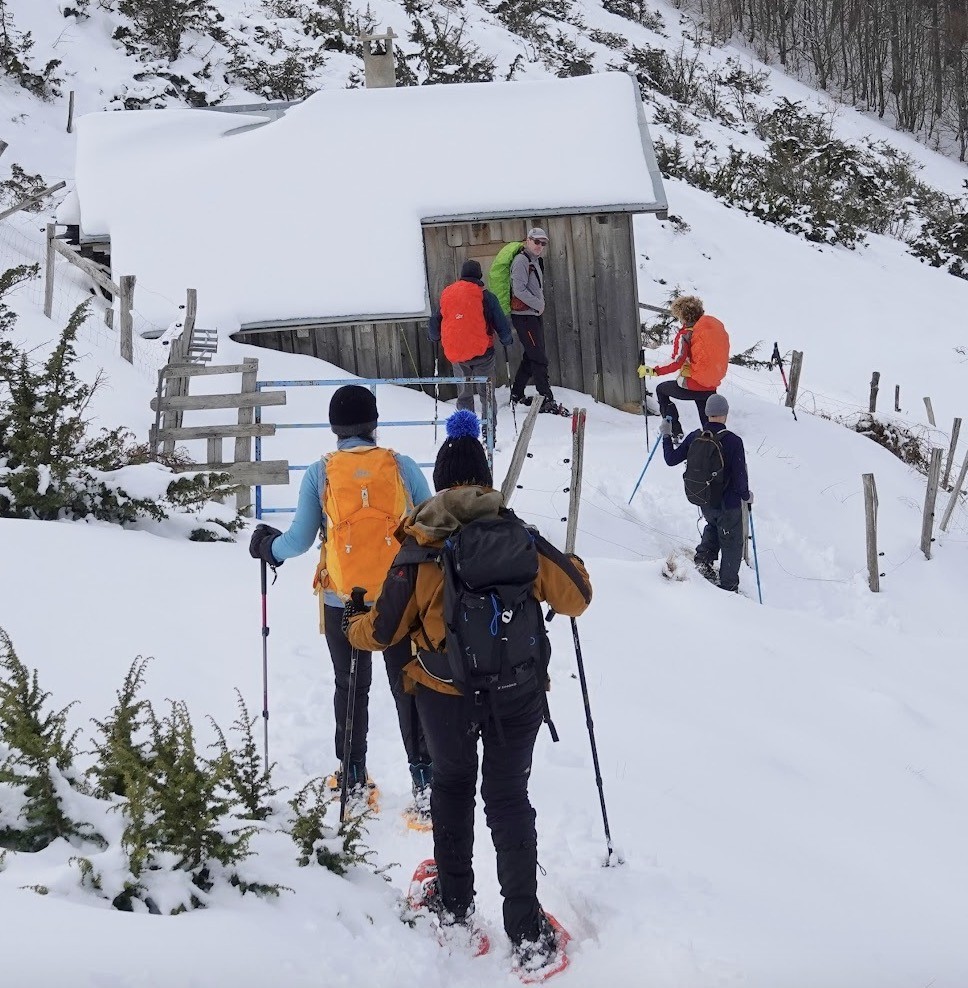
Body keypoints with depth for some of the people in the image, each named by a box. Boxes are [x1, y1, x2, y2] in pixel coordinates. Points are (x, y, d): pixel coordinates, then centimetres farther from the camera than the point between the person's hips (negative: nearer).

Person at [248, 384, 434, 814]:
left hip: (342, 599, 1)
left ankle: (354, 780, 24)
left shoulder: (320, 473, -5)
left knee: (351, 686, 17)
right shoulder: (402, 467, -5)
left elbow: (299, 540, -3)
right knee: (408, 686, 8)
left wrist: (267, 546, 17)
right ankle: (424, 779, 2)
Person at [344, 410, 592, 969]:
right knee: (509, 797, 11)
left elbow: (384, 630, -4)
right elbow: (576, 597, -3)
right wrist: (570, 566, 20)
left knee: (453, 785, 23)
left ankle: (454, 905, 31)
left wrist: (355, 627, 19)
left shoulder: (419, 550, -11)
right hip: (518, 692, 0)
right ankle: (527, 932, 7)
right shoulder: (520, 538, -10)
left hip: (445, 696, 0)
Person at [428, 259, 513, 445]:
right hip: (482, 353, -3)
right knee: (487, 394, 5)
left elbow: (434, 323, 11)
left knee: (464, 395, 15)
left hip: (456, 355, 3)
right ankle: (489, 436, -1)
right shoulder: (485, 296, -6)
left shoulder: (447, 295, 5)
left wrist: (434, 339, 31)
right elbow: (501, 323, -5)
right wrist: (507, 341, 14)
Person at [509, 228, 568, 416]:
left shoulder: (536, 261, 16)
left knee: (531, 356, 15)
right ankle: (547, 401, -11)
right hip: (523, 315, -10)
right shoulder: (521, 261, -13)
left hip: (534, 315, 10)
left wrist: (540, 303, 9)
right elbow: (519, 290, -21)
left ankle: (517, 394, 26)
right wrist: (538, 304, -12)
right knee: (539, 358, -11)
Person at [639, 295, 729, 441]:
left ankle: (675, 432, 18)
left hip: (693, 387, -6)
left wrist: (652, 371, -13)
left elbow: (676, 362, -21)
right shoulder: (716, 325, 5)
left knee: (661, 390, 21)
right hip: (712, 388, 6)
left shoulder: (686, 334, -14)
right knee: (709, 426, 19)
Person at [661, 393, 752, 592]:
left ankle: (703, 558, 18)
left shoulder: (695, 437, -9)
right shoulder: (733, 441, -22)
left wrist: (666, 436, 18)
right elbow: (740, 477, -20)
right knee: (731, 543, 14)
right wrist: (746, 495, -1)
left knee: (713, 525, 35)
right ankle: (728, 585, 21)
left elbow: (672, 459, 3)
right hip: (728, 503, -4)